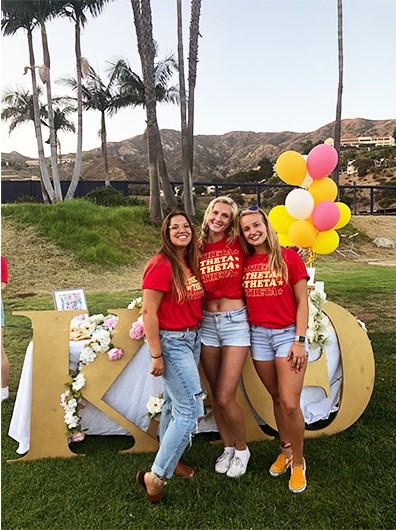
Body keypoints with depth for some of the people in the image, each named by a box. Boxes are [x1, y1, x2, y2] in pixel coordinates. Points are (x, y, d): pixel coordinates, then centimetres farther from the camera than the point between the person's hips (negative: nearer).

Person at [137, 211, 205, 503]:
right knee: (192, 409, -8)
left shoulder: (192, 264, 8)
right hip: (172, 342, -8)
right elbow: (148, 312, -18)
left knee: (175, 404, 18)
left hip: (193, 339, 8)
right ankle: (156, 476, 6)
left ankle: (168, 462, 36)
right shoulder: (161, 265, -16)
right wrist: (156, 355, -18)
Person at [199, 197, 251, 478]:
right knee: (216, 394, 12)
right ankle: (228, 447, 34)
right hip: (207, 323, 4)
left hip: (235, 322, -3)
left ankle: (242, 449, 23)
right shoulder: (198, 249, 5)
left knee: (225, 397, -4)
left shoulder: (239, 244, -3)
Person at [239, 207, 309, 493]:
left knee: (290, 404, -5)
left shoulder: (289, 257, -6)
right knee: (277, 399, 15)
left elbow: (302, 301, -6)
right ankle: (286, 450, 36)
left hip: (288, 333, -3)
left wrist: (300, 341, -10)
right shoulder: (245, 263, 3)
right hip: (258, 335, 3)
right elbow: (243, 300, 10)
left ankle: (298, 461, 19)